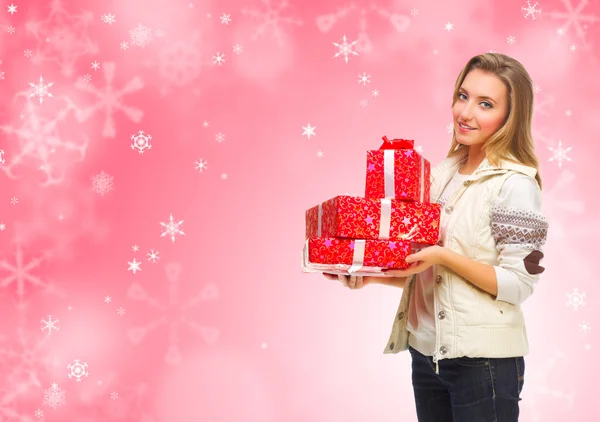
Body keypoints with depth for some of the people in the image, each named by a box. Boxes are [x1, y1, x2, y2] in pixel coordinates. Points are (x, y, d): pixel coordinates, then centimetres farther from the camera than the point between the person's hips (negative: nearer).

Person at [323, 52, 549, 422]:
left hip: (482, 361, -6)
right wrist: (374, 274, -2)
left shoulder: (515, 184, -12)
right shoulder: (444, 172, 6)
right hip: (425, 350, 6)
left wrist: (444, 257, -23)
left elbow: (519, 284, -15)